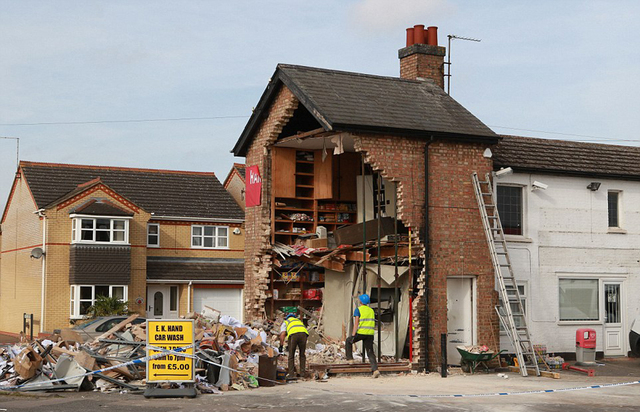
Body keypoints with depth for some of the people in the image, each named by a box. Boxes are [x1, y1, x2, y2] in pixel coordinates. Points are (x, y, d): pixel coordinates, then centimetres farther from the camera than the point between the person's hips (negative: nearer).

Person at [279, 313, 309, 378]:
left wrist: (281, 346, 17)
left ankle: (291, 373, 10)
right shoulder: (299, 321, 43)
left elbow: (282, 334, 14)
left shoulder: (285, 322, 31)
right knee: (302, 355, 18)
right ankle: (302, 372, 18)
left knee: (291, 355, 11)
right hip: (303, 334, 3)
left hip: (293, 334, -3)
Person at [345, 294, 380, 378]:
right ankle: (375, 369, -14)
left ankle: (350, 358, 19)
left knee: (348, 341, 22)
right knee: (370, 353, 3)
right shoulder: (371, 310, 17)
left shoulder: (358, 310, -2)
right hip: (370, 333, 5)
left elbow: (356, 323, -10)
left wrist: (353, 335, -12)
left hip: (361, 333, -5)